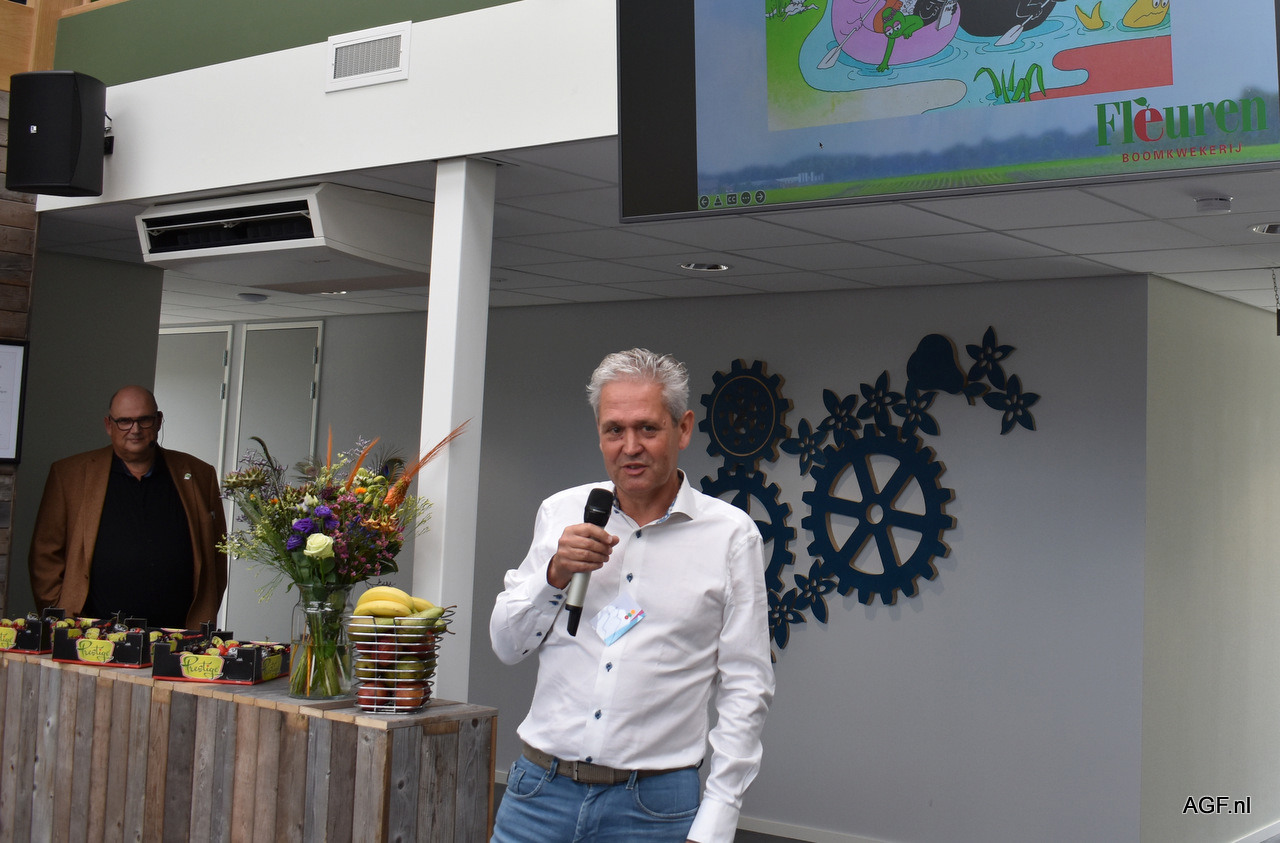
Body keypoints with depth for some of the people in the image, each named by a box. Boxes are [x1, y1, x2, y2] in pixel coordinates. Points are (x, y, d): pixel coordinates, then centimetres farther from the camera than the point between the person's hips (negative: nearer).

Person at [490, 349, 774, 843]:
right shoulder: (561, 513, 6)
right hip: (540, 789, 3)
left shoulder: (731, 533, -3)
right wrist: (555, 574, -9)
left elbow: (745, 689, -3)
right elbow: (506, 645, 10)